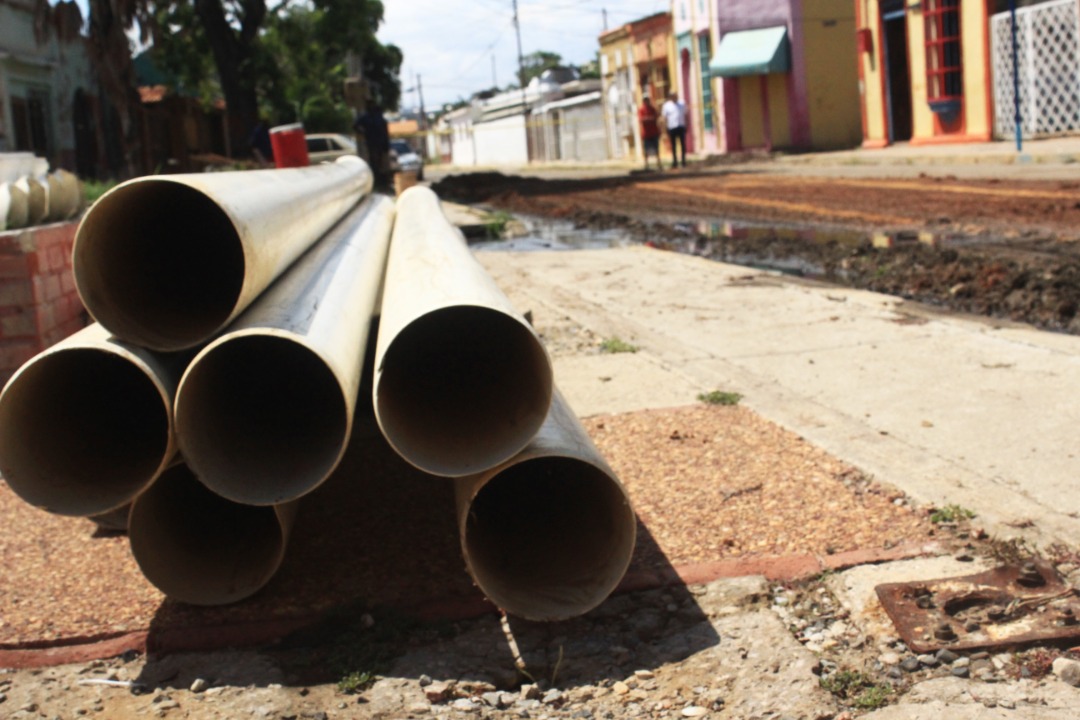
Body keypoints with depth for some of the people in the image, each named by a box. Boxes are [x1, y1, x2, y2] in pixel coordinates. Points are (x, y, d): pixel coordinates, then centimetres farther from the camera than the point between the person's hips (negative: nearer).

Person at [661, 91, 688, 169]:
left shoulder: (682, 105, 8)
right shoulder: (666, 106, -2)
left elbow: (685, 115, 12)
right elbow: (665, 118, -3)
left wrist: (686, 126, 7)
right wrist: (666, 129, -7)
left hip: (681, 127, 3)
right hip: (672, 128, -3)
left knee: (683, 144, 6)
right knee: (673, 146, 4)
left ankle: (684, 161, 13)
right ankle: (675, 162, 9)